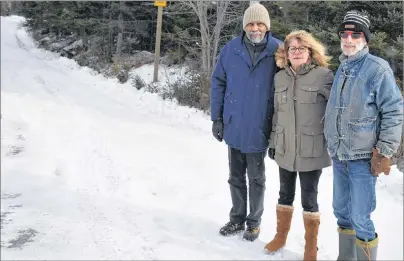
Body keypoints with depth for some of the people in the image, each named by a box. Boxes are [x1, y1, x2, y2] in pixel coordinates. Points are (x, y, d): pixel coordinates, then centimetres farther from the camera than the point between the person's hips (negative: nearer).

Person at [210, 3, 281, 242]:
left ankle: (254, 222, 32)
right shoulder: (230, 50, -5)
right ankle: (237, 219, 35)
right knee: (236, 178, 17)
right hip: (234, 128, 3)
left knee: (256, 179, 14)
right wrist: (217, 118, -1)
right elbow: (218, 83, 1)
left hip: (259, 130, -2)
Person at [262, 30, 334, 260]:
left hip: (311, 150, -4)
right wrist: (273, 142, 13)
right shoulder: (280, 77, 7)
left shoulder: (324, 75, -8)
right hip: (285, 149, 4)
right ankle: (281, 236, 37)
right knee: (285, 194, 18)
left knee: (309, 199, 7)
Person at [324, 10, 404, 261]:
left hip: (363, 158, -7)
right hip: (339, 156, 7)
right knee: (341, 212, 16)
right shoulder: (341, 69, 10)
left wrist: (384, 153, -14)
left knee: (360, 218, -4)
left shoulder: (377, 68, -11)